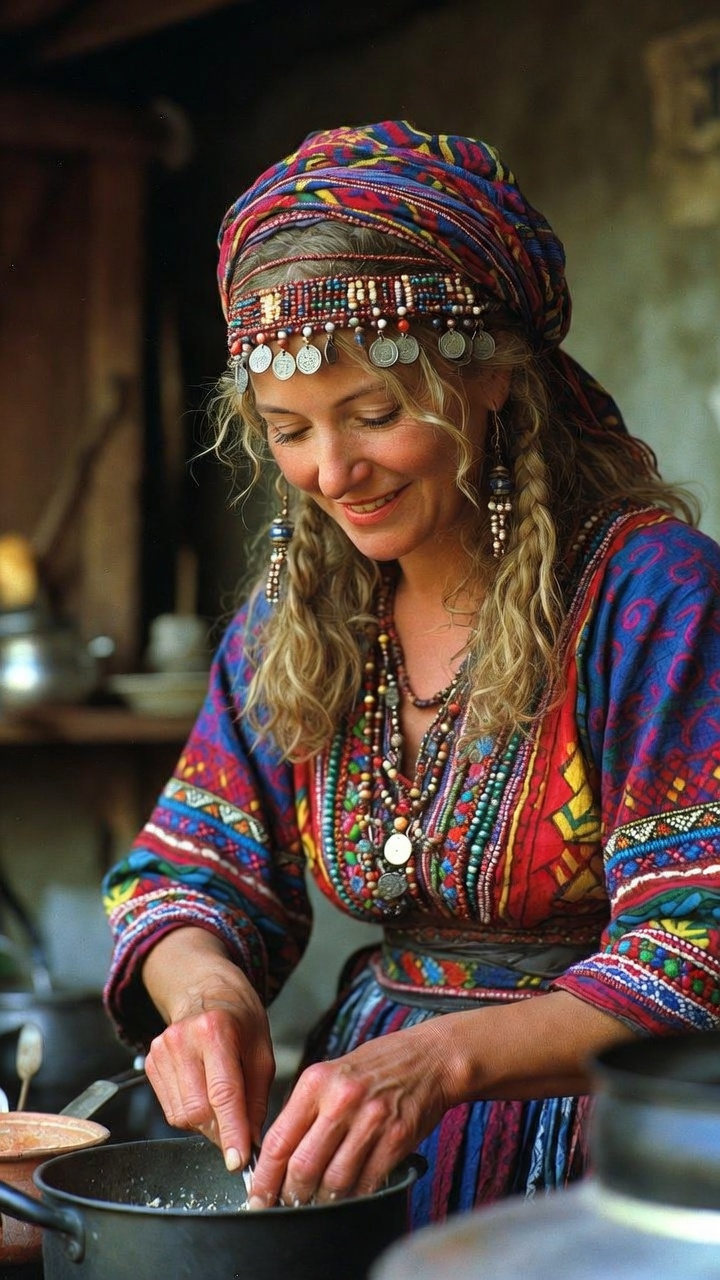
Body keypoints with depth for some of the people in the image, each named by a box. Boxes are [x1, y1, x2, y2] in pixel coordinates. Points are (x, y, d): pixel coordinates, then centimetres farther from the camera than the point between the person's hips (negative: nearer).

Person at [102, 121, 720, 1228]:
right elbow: (190, 871, 7)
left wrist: (446, 1059, -32)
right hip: (356, 1133, 4)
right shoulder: (293, 615, 5)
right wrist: (204, 988, -16)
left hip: (600, 1154, -4)